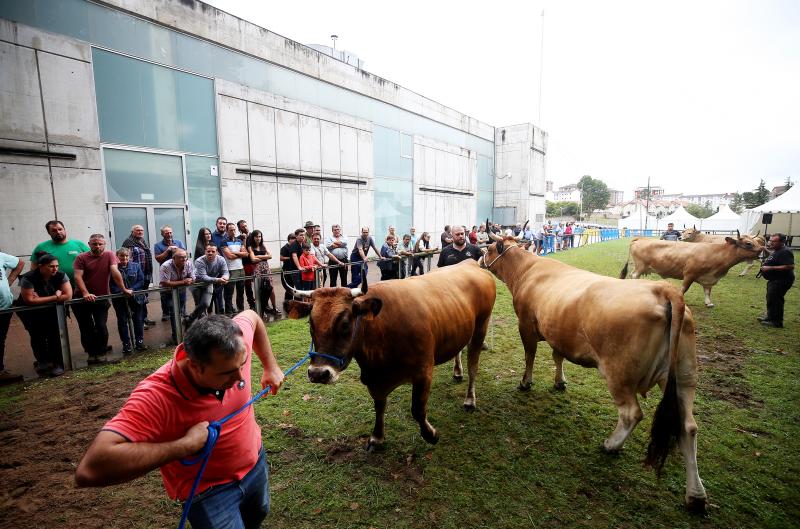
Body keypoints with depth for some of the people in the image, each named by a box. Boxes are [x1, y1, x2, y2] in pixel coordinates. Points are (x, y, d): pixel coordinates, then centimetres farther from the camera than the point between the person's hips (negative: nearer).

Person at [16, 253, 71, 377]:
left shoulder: (61, 275, -18)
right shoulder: (28, 278, -24)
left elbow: (68, 295, -21)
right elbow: (29, 300, -26)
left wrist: (41, 299, -21)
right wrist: (54, 297, -23)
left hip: (50, 309, 1)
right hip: (29, 311, -1)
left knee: (53, 333, -9)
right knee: (37, 334, -7)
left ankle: (57, 364, -1)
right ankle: (43, 362, 14)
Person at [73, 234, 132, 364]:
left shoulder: (109, 255, -4)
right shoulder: (81, 258, -4)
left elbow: (115, 272, -14)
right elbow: (78, 276, -14)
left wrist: (124, 289, -22)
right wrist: (85, 294, -27)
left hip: (102, 297, -1)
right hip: (82, 299, 1)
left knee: (101, 327, -3)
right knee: (86, 329, 8)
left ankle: (100, 353, 15)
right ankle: (91, 353, 24)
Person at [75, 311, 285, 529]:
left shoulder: (234, 343, -27)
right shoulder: (156, 397, -39)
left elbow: (251, 316, -5)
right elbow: (90, 470, -46)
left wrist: (271, 366, -5)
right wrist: (186, 445, -40)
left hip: (255, 463, 6)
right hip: (208, 491, -5)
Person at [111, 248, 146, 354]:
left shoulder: (136, 266, 0)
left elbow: (141, 281, -1)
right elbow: (111, 285, -10)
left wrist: (132, 289, -14)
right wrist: (121, 292, -21)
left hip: (136, 297, 2)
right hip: (119, 299, -2)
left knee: (138, 320, 8)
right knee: (122, 321, 5)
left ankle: (139, 341, 20)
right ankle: (126, 344, 15)